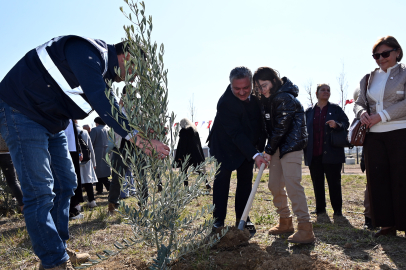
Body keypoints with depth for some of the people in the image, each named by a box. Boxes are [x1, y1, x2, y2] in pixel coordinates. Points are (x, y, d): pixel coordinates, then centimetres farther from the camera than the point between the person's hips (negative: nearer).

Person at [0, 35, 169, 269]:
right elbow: (102, 101, -34)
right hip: (21, 112, -10)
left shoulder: (102, 69, 8)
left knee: (65, 183, 10)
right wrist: (136, 135, -34)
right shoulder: (88, 52, -23)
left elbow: (110, 105, 8)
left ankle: (59, 248, 21)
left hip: (53, 122, 10)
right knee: (40, 191, -11)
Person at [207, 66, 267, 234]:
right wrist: (254, 155, -40)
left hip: (248, 144, 6)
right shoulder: (225, 103, -31)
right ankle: (218, 220, 7)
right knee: (222, 180, -4)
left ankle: (243, 219, 16)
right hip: (225, 145, -5)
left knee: (246, 180, 6)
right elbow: (236, 134, -32)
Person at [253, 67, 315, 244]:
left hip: (290, 145, -9)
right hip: (277, 146, 9)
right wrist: (268, 149, 3)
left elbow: (282, 127, -18)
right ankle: (285, 222, 25)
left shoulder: (285, 98, -16)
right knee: (275, 185, 10)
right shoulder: (267, 99, 12)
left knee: (292, 185, -14)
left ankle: (306, 229, -8)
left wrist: (269, 150, -14)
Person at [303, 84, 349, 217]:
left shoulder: (336, 109, 9)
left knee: (334, 182, 2)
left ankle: (337, 209, 13)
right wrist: (304, 150, 4)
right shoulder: (309, 112, 14)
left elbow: (346, 123, 5)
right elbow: (304, 130, 14)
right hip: (314, 155, 2)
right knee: (317, 183, 8)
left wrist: (337, 125, -18)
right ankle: (320, 208, 19)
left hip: (331, 153, -2)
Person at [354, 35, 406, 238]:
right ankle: (387, 224, 15)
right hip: (373, 136, 5)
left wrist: (381, 116, -17)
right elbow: (359, 103, 15)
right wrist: (362, 113, -8)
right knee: (377, 180, 5)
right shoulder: (368, 79, 15)